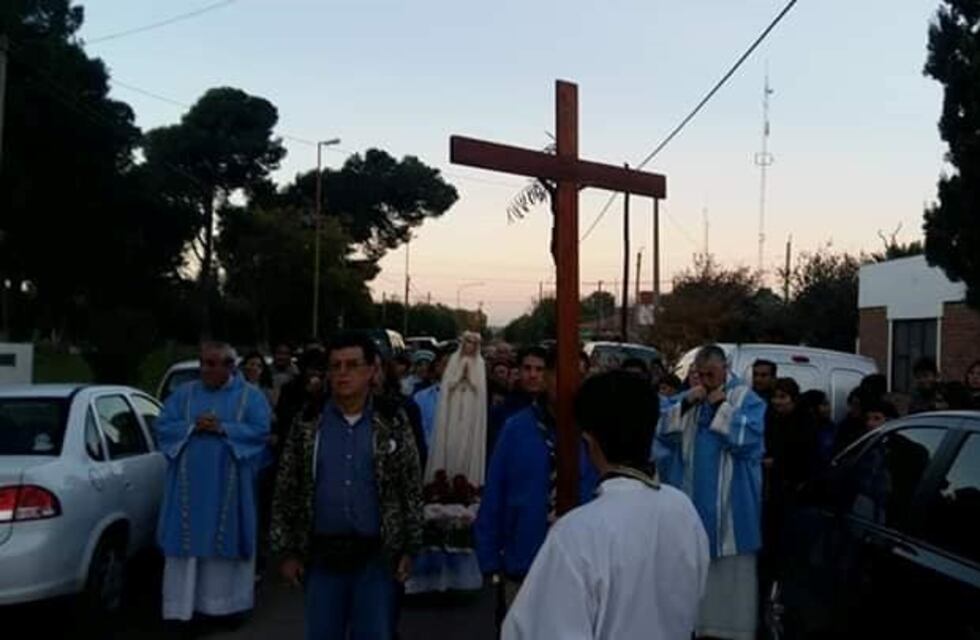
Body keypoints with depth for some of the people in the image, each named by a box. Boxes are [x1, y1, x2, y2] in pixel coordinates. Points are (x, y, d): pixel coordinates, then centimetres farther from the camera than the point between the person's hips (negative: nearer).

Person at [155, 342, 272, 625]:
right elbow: (162, 426, 3)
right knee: (187, 541, 1)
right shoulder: (184, 393, 10)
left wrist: (222, 428, -17)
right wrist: (193, 427, -14)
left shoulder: (250, 396, 3)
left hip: (228, 488, -2)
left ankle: (224, 602, 15)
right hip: (189, 486, 2)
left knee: (224, 542, 4)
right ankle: (182, 606, 8)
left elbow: (261, 431, -8)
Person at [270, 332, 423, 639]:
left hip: (378, 557, -1)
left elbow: (412, 492, 1)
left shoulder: (392, 425, 0)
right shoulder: (307, 425, 2)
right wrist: (287, 551, 1)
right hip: (323, 556, 2)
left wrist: (408, 550, -3)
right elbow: (286, 493, 5)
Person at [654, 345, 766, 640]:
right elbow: (663, 432, 1)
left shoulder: (747, 399, -3)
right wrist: (684, 405, -11)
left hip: (730, 499, -4)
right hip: (694, 496, 4)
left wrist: (723, 406, -15)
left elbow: (748, 438, -18)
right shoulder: (688, 397, 10)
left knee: (732, 566, 1)